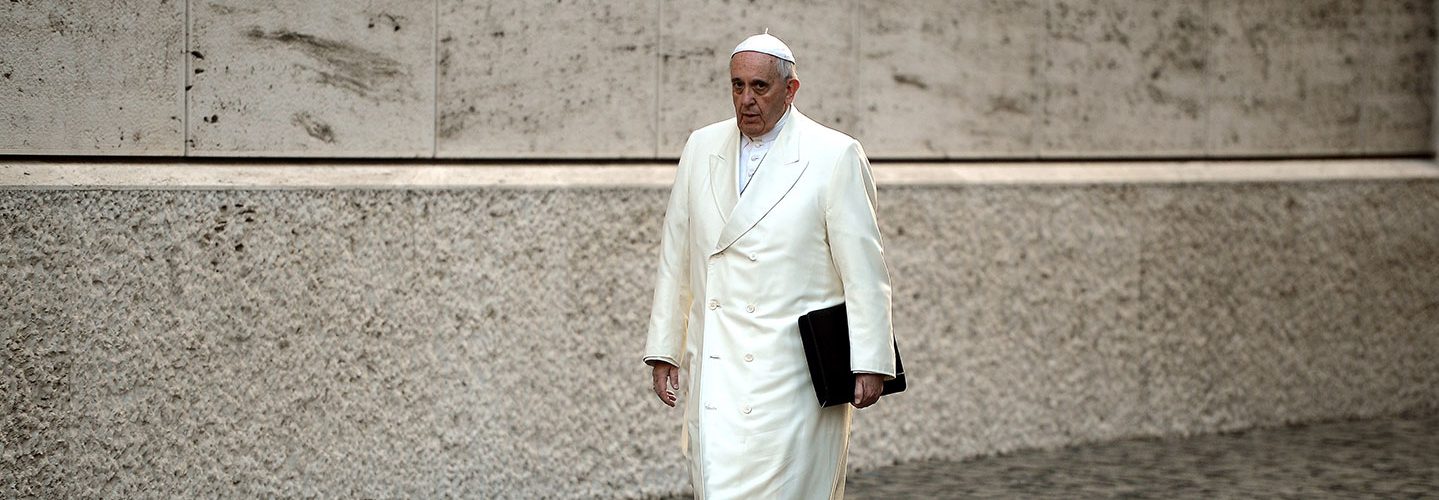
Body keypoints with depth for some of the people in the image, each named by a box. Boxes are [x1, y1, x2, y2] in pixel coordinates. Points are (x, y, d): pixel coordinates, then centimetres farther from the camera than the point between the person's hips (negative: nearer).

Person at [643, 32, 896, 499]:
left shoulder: (835, 157, -3)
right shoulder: (701, 148, 11)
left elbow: (864, 270, -4)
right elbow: (675, 259, 15)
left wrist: (868, 363, -8)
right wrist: (663, 350, 12)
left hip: (792, 369, -4)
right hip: (715, 368, 4)